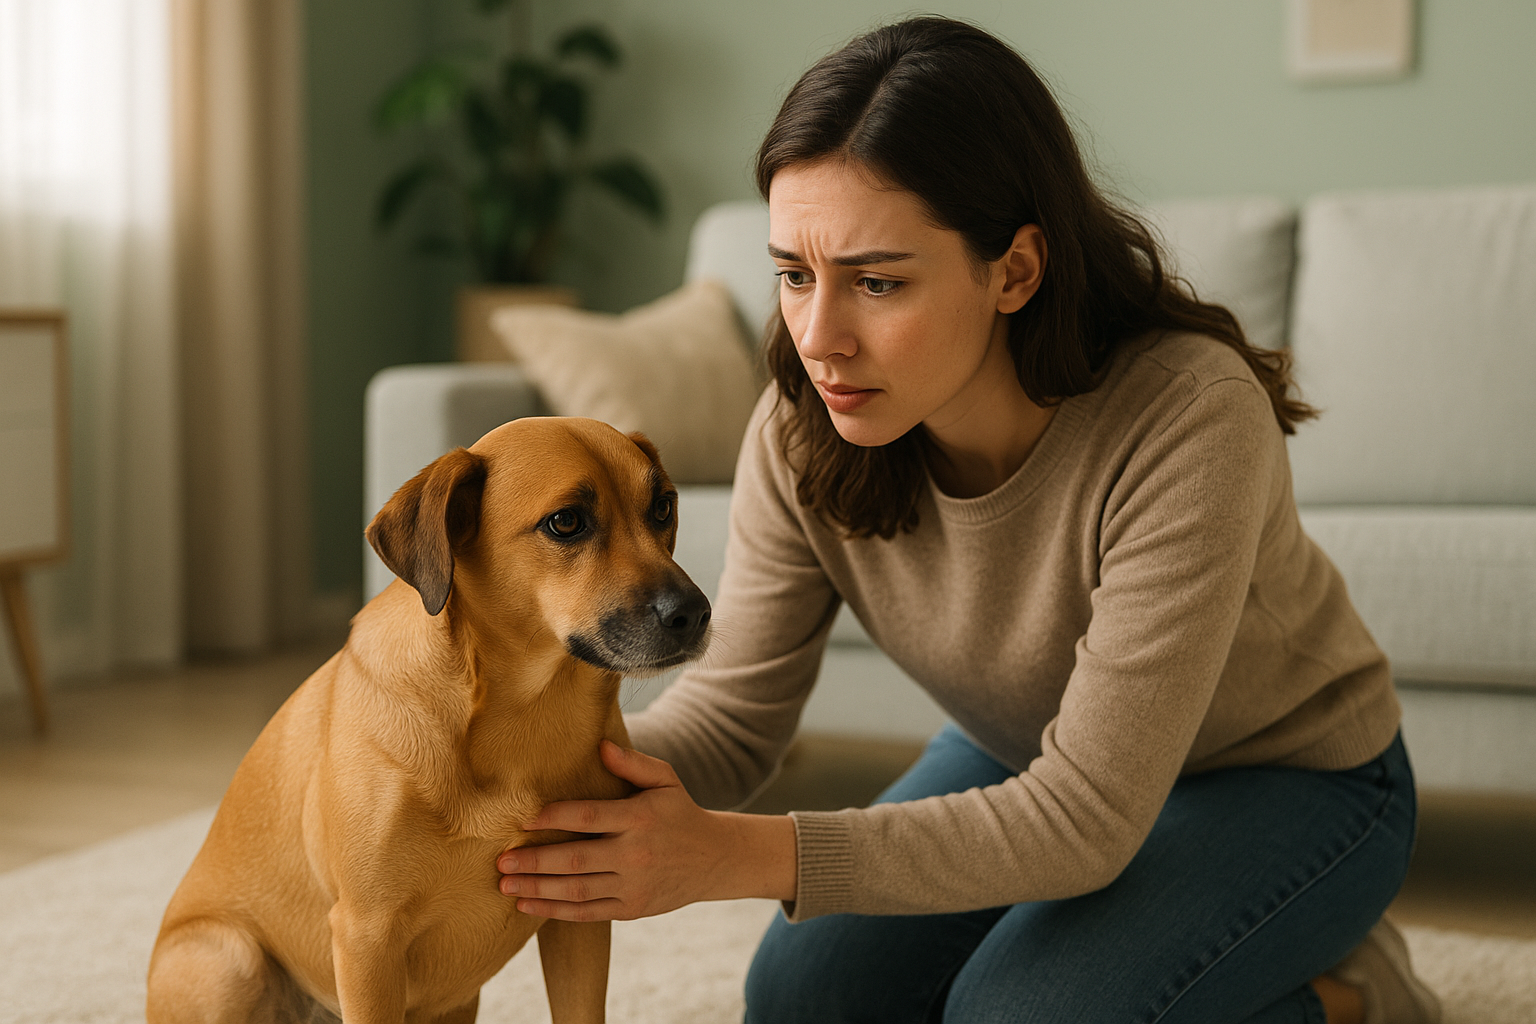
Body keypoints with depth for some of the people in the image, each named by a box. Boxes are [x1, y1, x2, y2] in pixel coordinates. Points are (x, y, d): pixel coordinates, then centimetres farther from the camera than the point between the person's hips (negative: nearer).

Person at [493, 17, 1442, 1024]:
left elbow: (1086, 820, -35)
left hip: (1292, 778, -5)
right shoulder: (804, 435, -20)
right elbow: (734, 710, -12)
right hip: (1028, 758, 5)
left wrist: (735, 856, -42)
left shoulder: (1189, 419, -37)